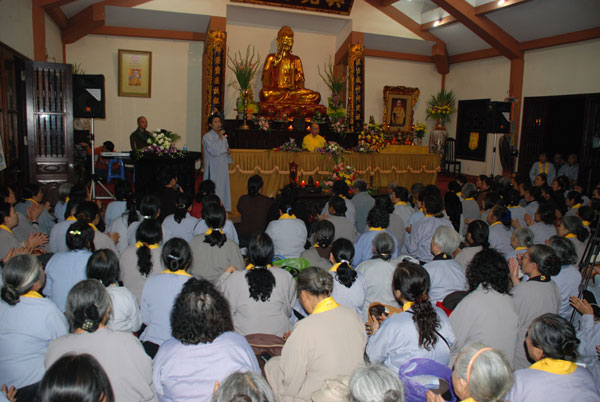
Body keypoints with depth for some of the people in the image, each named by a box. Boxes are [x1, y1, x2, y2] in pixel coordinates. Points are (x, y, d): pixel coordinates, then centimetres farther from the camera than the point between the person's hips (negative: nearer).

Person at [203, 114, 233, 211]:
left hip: (223, 167, 7)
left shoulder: (223, 136, 13)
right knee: (214, 192, -6)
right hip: (213, 169, -7)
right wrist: (220, 137, -22)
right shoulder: (207, 136, -10)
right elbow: (213, 150, -22)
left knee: (223, 189, 9)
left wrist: (228, 152, 1)